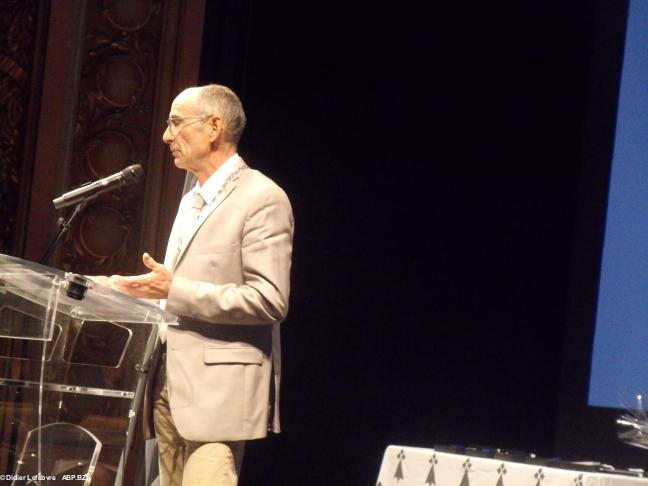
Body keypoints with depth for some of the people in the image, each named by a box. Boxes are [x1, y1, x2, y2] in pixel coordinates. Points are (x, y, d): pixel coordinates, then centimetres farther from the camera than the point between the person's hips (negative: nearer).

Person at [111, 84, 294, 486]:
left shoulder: (262, 199, -10)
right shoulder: (192, 200, 20)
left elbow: (270, 301, -18)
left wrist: (174, 291, -19)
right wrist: (153, 291, 9)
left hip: (219, 389, -9)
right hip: (171, 386, 9)